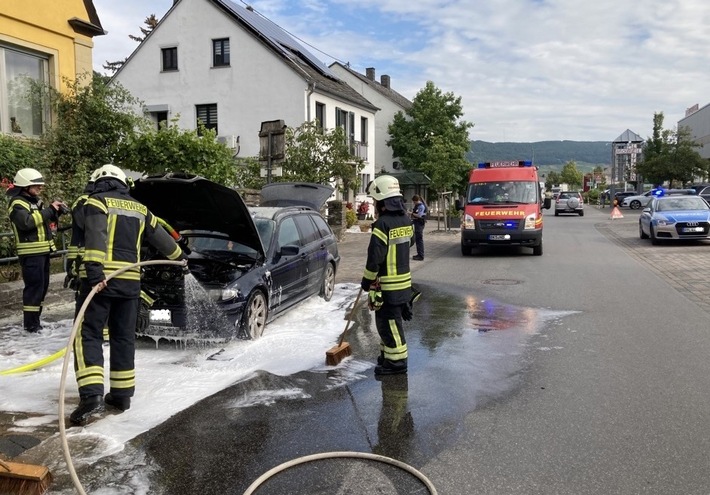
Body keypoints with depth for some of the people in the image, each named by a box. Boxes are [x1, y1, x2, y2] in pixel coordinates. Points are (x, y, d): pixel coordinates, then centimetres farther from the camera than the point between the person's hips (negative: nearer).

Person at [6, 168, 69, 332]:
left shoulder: (35, 200, 17)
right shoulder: (17, 203, -11)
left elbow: (44, 220, 24)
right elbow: (26, 222, -27)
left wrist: (56, 211, 5)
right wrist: (49, 210, -23)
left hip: (43, 250, 9)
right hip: (31, 252, -9)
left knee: (43, 285, 14)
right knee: (34, 285, -9)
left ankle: (35, 318, 25)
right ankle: (30, 323, -3)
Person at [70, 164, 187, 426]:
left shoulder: (97, 201, 3)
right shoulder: (139, 209, 19)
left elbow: (95, 236, -15)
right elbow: (160, 236, 30)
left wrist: (94, 269, -24)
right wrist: (180, 256, 46)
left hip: (102, 279, -5)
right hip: (130, 281, 5)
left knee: (88, 335, -2)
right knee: (123, 337, 13)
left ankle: (92, 395, -13)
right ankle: (122, 394, 19)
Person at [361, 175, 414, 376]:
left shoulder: (383, 224, -21)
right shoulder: (406, 220, 6)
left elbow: (375, 258, -19)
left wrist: (366, 281, -7)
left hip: (387, 286, -9)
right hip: (404, 281, 9)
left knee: (388, 323, 1)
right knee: (389, 321, 20)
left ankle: (397, 361, 8)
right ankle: (388, 354, 32)